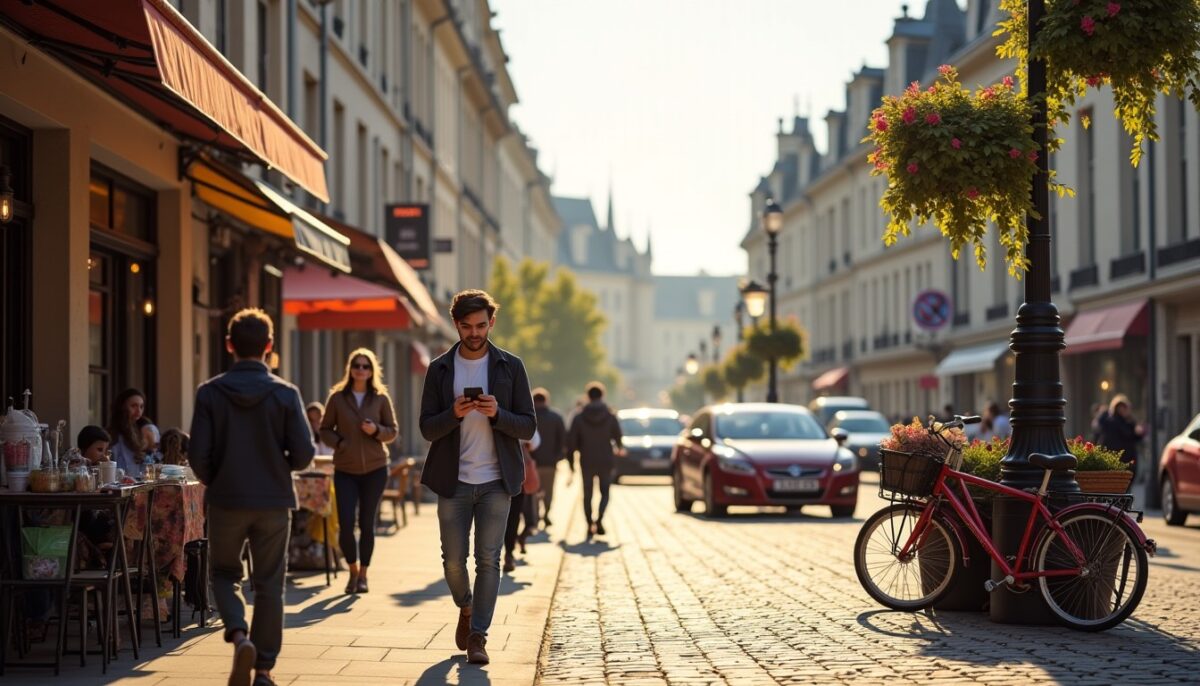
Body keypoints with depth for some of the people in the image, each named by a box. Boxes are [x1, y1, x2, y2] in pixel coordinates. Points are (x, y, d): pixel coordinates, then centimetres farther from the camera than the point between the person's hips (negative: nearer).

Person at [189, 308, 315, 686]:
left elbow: (198, 454, -9)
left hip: (226, 501, 0)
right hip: (274, 501, 0)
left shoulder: (210, 392, -6)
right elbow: (303, 453, -9)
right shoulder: (285, 394, -7)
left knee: (224, 574, 18)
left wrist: (213, 482, 12)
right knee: (269, 584, 10)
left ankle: (239, 635, -8)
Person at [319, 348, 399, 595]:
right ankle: (353, 569, 17)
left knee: (367, 525, 4)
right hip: (345, 470, 0)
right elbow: (325, 430, 6)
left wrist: (376, 431, -15)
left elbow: (392, 432, 5)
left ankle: (363, 574, 19)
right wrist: (339, 443, -13)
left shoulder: (381, 398, 1)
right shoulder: (337, 398, 0)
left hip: (375, 469, 0)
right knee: (346, 526, -7)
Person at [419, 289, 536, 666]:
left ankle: (477, 636, 2)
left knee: (488, 559, -4)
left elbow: (528, 427, 1)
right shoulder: (440, 369, 4)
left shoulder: (511, 367, 2)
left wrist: (497, 414, -18)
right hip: (454, 480, 1)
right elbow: (427, 429, 2)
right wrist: (454, 414, -18)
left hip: (496, 480, -1)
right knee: (453, 560, 5)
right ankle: (466, 609, 34)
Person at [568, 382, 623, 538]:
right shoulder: (611, 417, -5)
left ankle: (590, 526, 9)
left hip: (586, 462, 0)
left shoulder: (579, 418, -6)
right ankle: (599, 519, -15)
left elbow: (571, 441, -6)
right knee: (605, 492, 10)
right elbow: (618, 439, 1)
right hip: (605, 462, 0)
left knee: (587, 495, 11)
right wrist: (615, 448, 23)